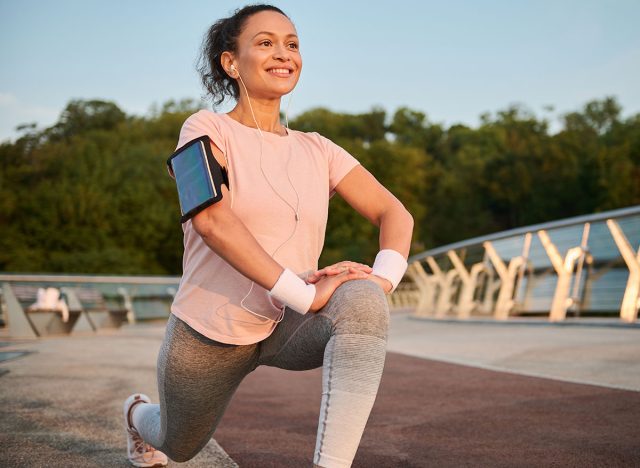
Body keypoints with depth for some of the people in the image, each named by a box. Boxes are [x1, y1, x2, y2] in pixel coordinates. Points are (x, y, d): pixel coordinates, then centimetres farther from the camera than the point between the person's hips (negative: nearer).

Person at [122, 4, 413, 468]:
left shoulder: (317, 151, 3)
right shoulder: (208, 129, -9)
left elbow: (395, 212, -3)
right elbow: (211, 220, -27)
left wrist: (383, 277, -25)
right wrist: (303, 294, -34)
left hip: (289, 326, 2)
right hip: (208, 335, -2)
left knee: (362, 303, -31)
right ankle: (140, 414, 61)